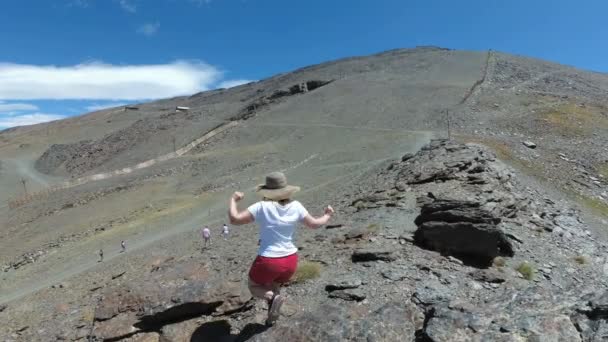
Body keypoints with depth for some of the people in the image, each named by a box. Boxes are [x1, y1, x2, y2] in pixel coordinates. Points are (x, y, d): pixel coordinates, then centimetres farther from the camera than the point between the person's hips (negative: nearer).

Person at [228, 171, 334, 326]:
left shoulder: (262, 207, -14)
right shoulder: (295, 206, -4)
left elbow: (234, 219, -17)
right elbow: (314, 223, 2)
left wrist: (233, 200, 0)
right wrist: (327, 216, 22)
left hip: (268, 262, -5)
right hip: (291, 260, 5)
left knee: (253, 287, 23)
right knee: (273, 285, 34)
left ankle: (273, 297, -7)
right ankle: (272, 317, 21)